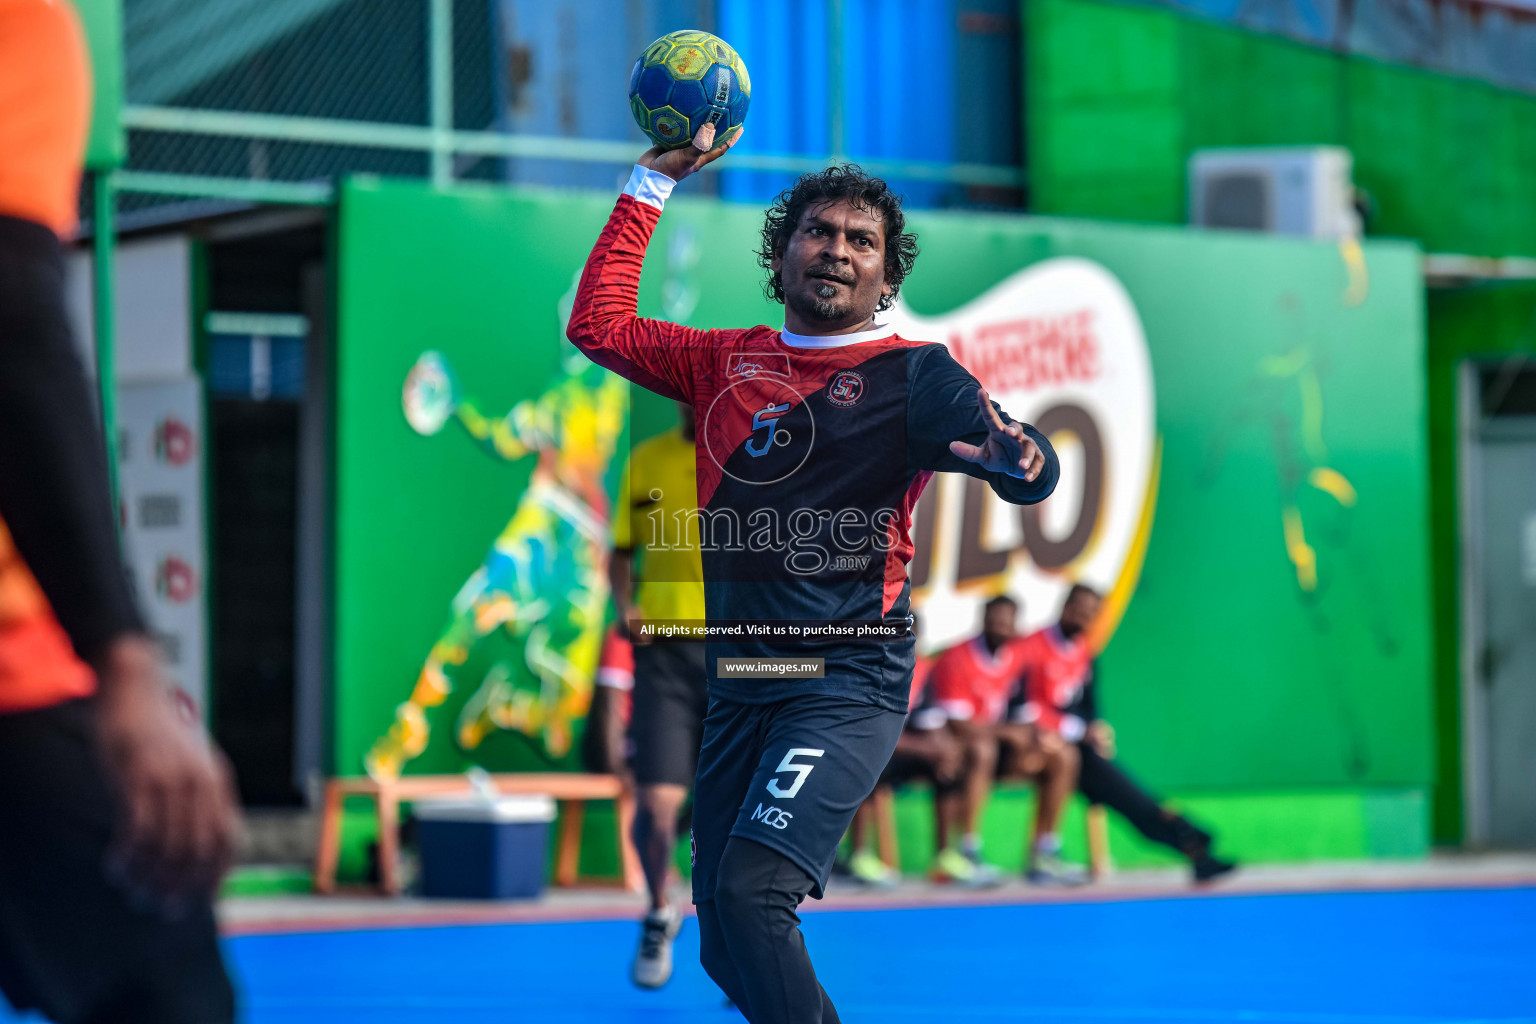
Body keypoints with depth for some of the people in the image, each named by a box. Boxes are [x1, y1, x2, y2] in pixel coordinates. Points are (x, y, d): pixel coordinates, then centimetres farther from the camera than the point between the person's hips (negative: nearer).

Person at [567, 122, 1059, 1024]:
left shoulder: (911, 375, -2)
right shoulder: (728, 362, 14)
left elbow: (1032, 466, -15)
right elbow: (598, 325, 20)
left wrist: (1016, 458, -41)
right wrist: (652, 183, 17)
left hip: (846, 686, -6)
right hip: (738, 684, 6)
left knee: (749, 892, -25)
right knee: (725, 947, 6)